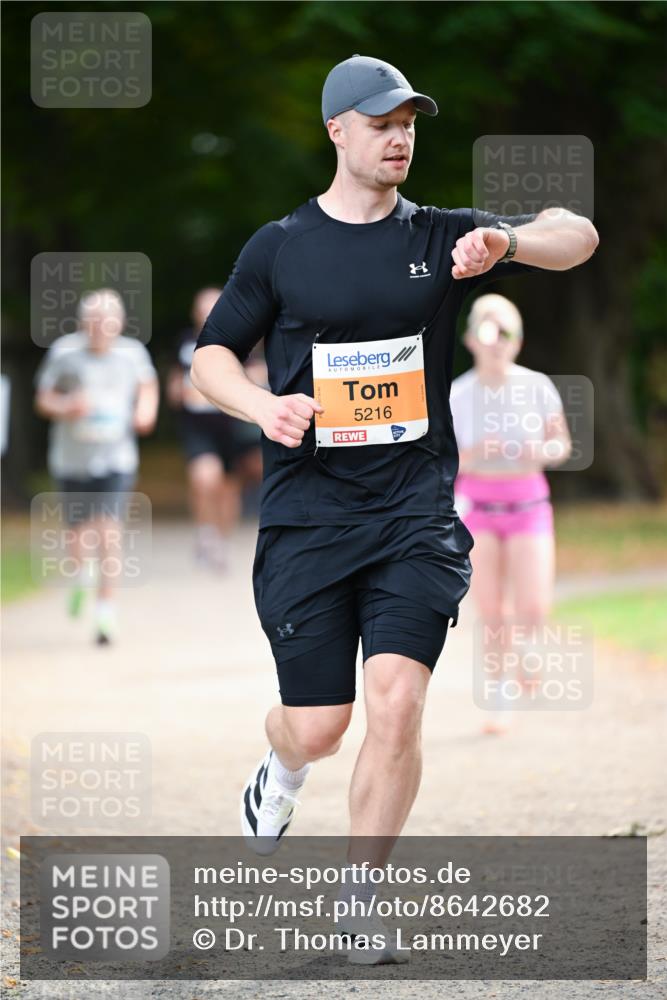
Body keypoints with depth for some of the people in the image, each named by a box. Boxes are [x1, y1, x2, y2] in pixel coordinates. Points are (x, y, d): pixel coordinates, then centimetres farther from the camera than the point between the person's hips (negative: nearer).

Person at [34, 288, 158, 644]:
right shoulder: (64, 352, -7)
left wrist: (146, 409, 0)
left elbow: (147, 383, 19)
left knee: (108, 532, -14)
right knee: (80, 532, 10)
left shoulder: (132, 353, -2)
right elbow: (43, 400, 1)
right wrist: (66, 407, -19)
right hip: (72, 458, 0)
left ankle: (105, 611, -8)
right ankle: (81, 575, 45)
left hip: (116, 458, 0)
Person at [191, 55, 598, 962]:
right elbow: (211, 356, 10)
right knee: (317, 728, 0)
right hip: (306, 513, 0)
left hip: (415, 513, 0)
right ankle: (281, 771, 39)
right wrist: (263, 406, -10)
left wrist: (504, 242, -26)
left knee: (398, 702, -15)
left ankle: (362, 903, 0)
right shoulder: (278, 248, 4)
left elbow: (578, 237, -4)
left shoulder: (441, 237, 4)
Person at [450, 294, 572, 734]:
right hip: (477, 510, 0)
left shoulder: (537, 387, -5)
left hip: (527, 505, 0)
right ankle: (499, 702, 11)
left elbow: (562, 444, 4)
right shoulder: (457, 396, -7)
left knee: (533, 611, -13)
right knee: (492, 613, -7)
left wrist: (541, 452, -18)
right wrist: (471, 454, -23)